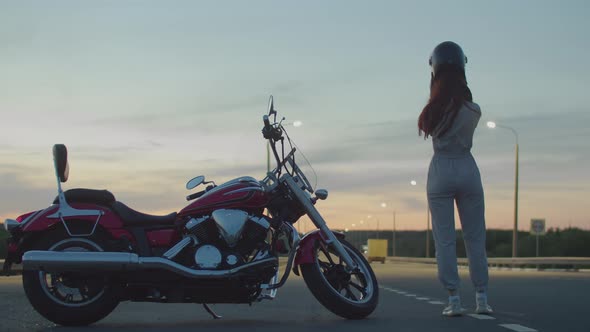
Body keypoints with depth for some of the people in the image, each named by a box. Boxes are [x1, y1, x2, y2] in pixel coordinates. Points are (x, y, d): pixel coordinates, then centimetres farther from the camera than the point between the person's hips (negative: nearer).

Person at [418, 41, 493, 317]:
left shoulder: (434, 110, -6)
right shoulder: (473, 110, -4)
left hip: (440, 172, -1)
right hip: (468, 170, 1)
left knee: (444, 239, 1)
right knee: (475, 237, 8)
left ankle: (453, 299, -1)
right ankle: (481, 298, 9)